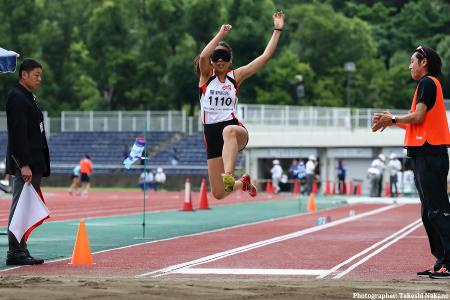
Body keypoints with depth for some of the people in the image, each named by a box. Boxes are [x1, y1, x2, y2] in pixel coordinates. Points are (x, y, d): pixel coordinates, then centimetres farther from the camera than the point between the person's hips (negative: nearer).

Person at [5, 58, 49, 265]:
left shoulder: (29, 97, 20)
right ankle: (15, 253, -7)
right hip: (24, 163, -10)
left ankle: (21, 252, 12)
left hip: (34, 164, 10)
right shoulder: (17, 97, -11)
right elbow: (18, 134, -19)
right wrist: (24, 165, -23)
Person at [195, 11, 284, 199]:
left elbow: (265, 56, 4)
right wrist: (221, 34, -16)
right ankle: (243, 182, 34)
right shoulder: (206, 76, 6)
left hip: (234, 128, -2)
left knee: (228, 131, -43)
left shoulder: (235, 76, 7)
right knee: (219, 194, 0)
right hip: (212, 135, 2)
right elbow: (203, 57, -17)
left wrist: (277, 30, 2)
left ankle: (229, 175, -57)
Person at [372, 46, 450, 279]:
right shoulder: (429, 84, 22)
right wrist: (392, 121, 18)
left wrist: (393, 120, -3)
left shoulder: (427, 82, -7)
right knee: (429, 213, 11)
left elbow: (418, 116, -15)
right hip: (425, 154, 11)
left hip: (429, 153, -11)